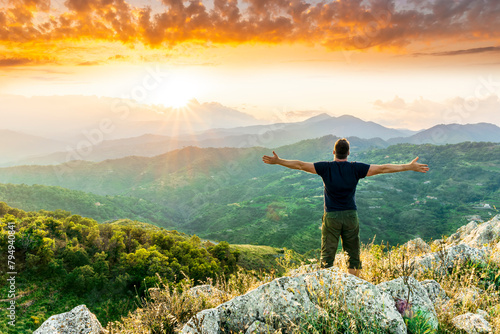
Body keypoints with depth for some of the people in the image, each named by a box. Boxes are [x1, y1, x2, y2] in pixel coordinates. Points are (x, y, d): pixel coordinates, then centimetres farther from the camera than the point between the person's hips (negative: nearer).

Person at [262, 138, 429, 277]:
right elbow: (383, 168, -3)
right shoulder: (355, 168, -5)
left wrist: (277, 161, 5)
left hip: (331, 216, -1)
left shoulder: (326, 167, -7)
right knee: (353, 253, 13)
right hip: (351, 215, 1)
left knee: (327, 254, 7)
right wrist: (410, 166, 4)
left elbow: (300, 165, -4)